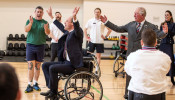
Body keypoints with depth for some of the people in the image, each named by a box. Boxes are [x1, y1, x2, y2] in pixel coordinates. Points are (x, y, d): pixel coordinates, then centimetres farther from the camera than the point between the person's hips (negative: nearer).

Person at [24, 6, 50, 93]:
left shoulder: (45, 22, 4)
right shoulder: (29, 21, 4)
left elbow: (48, 33, -10)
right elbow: (26, 30, -13)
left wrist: (46, 28, -32)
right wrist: (31, 23, -30)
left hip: (40, 46, 1)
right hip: (30, 45, -1)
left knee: (37, 66, 8)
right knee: (30, 65, -6)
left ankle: (35, 83, 18)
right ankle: (29, 85, -4)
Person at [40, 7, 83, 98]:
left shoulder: (77, 32, -10)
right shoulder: (67, 32, 14)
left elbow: (77, 28, -33)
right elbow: (60, 26, 30)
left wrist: (74, 17, -51)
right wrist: (51, 16, 36)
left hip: (73, 64, -10)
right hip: (65, 61, 10)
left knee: (52, 68, -25)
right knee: (45, 65, 5)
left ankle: (53, 92, -8)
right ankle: (51, 88, -5)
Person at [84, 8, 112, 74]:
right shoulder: (90, 21, 3)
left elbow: (109, 29, 6)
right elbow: (85, 29, 11)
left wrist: (105, 36, -2)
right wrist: (86, 37, 2)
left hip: (100, 41, -1)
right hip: (92, 41, 1)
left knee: (98, 56, 4)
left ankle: (97, 70, 12)